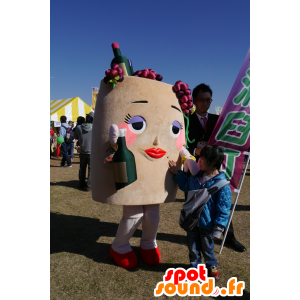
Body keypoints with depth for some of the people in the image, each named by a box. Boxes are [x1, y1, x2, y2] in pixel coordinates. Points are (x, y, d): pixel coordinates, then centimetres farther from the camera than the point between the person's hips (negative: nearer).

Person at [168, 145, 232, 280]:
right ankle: (195, 266, 42)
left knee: (207, 248, 18)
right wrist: (177, 173, 11)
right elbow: (185, 185, 19)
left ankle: (212, 266, 46)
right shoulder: (196, 176, -3)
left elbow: (223, 209, -16)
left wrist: (217, 230, -14)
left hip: (206, 224, -4)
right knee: (193, 247, 18)